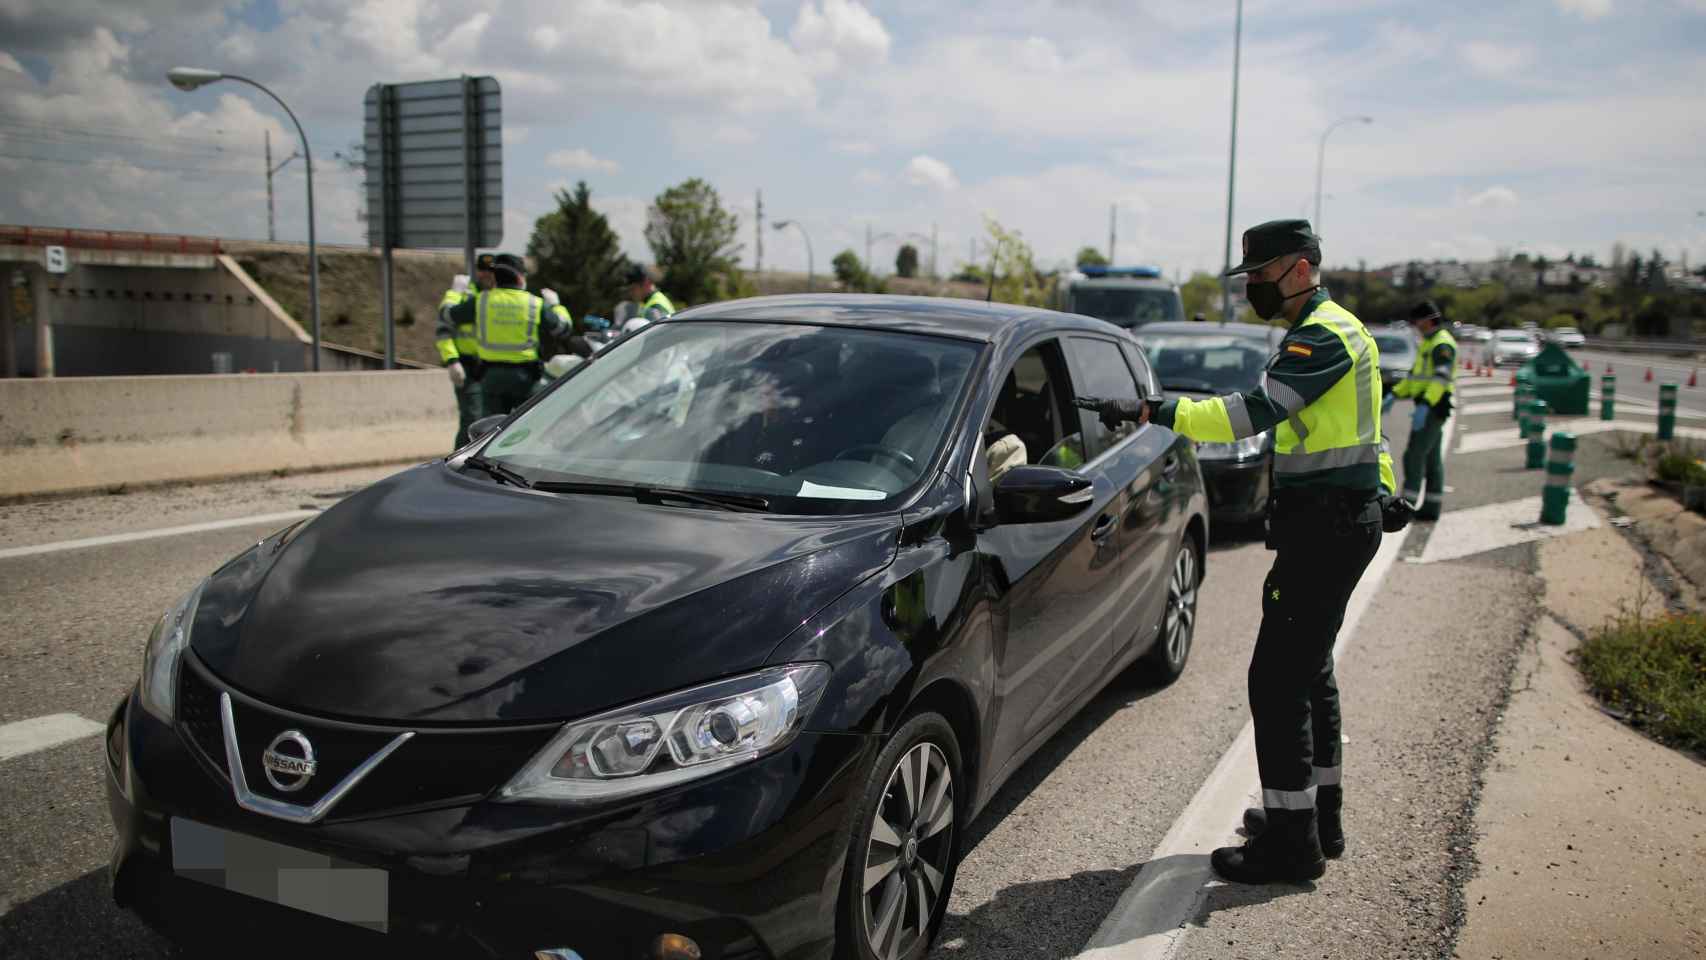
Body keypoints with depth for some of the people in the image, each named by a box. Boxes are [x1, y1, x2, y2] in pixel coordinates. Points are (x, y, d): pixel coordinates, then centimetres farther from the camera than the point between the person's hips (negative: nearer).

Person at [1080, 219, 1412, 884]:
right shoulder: (1331, 330, 19)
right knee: (1308, 670, 19)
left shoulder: (1324, 336, -16)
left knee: (1277, 679, -9)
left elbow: (1255, 413, -29)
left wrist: (1151, 412, -32)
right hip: (1337, 521, 11)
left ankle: (1291, 843, -2)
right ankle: (1319, 815, 30)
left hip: (1326, 527, -11)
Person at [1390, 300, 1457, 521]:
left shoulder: (1442, 344, -13)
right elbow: (1414, 375, 25)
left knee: (1414, 455, -11)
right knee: (1432, 458, 11)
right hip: (1428, 407, 10)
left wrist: (1425, 406, -35)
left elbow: (1440, 378, -26)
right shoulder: (1428, 343, 19)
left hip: (1433, 408, -10)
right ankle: (1432, 507, 14)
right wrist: (1395, 394, 15)